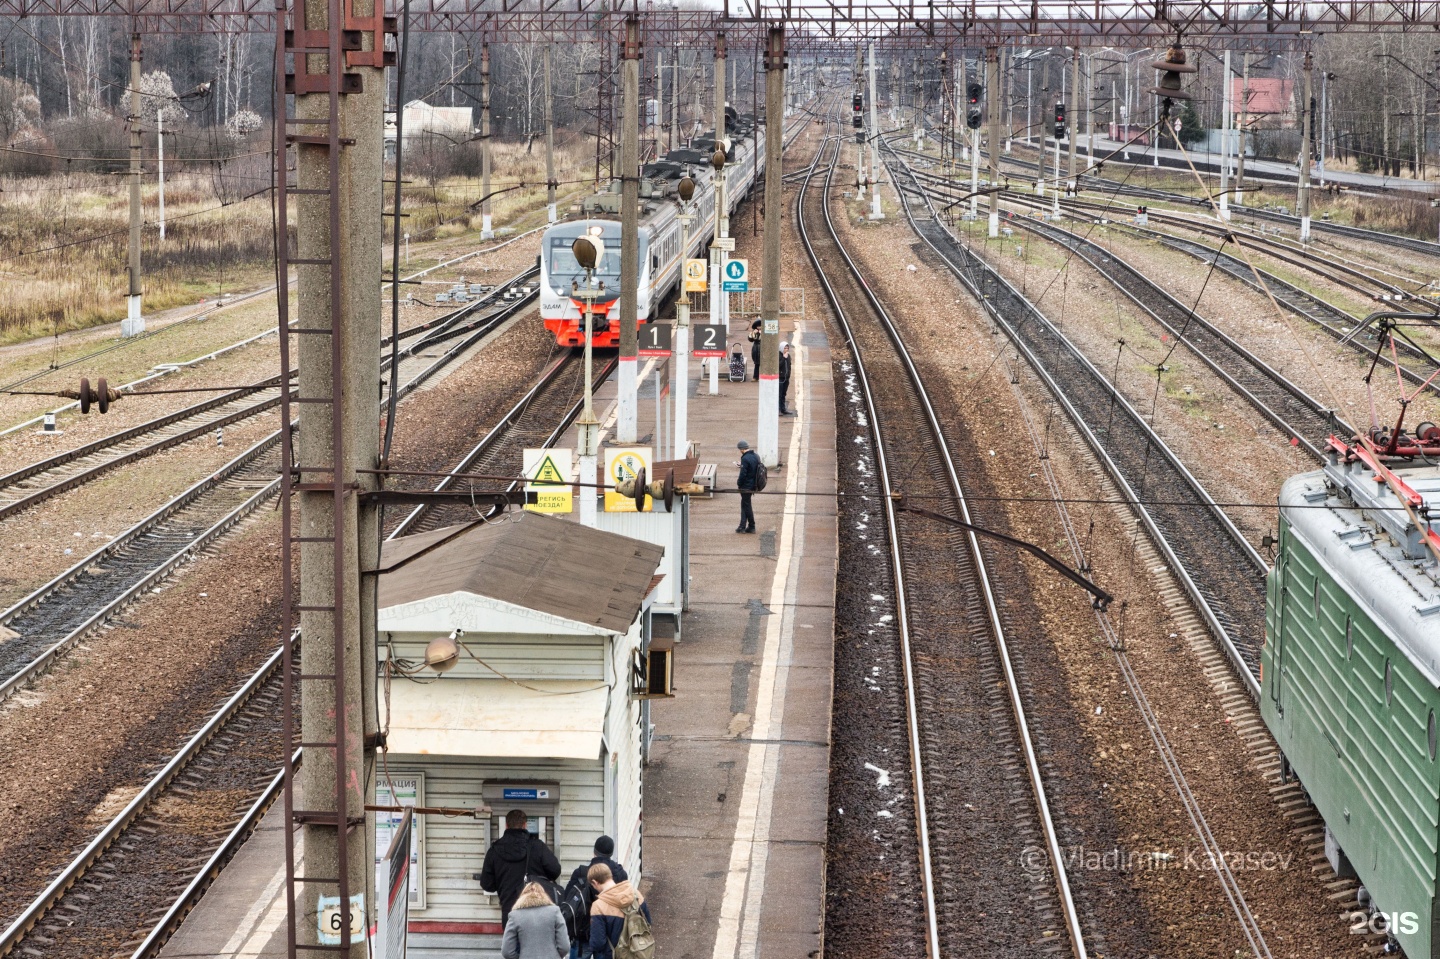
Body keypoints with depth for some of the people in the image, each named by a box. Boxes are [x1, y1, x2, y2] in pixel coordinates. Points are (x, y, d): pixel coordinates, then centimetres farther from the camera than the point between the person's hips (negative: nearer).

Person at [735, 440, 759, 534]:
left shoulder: (745, 459, -21)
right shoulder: (756, 457, 6)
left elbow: (743, 474, -21)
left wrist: (739, 483, -7)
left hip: (746, 487, -9)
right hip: (753, 485, 9)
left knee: (747, 506, 3)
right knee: (744, 505, 16)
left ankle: (751, 526, 8)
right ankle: (742, 526, 18)